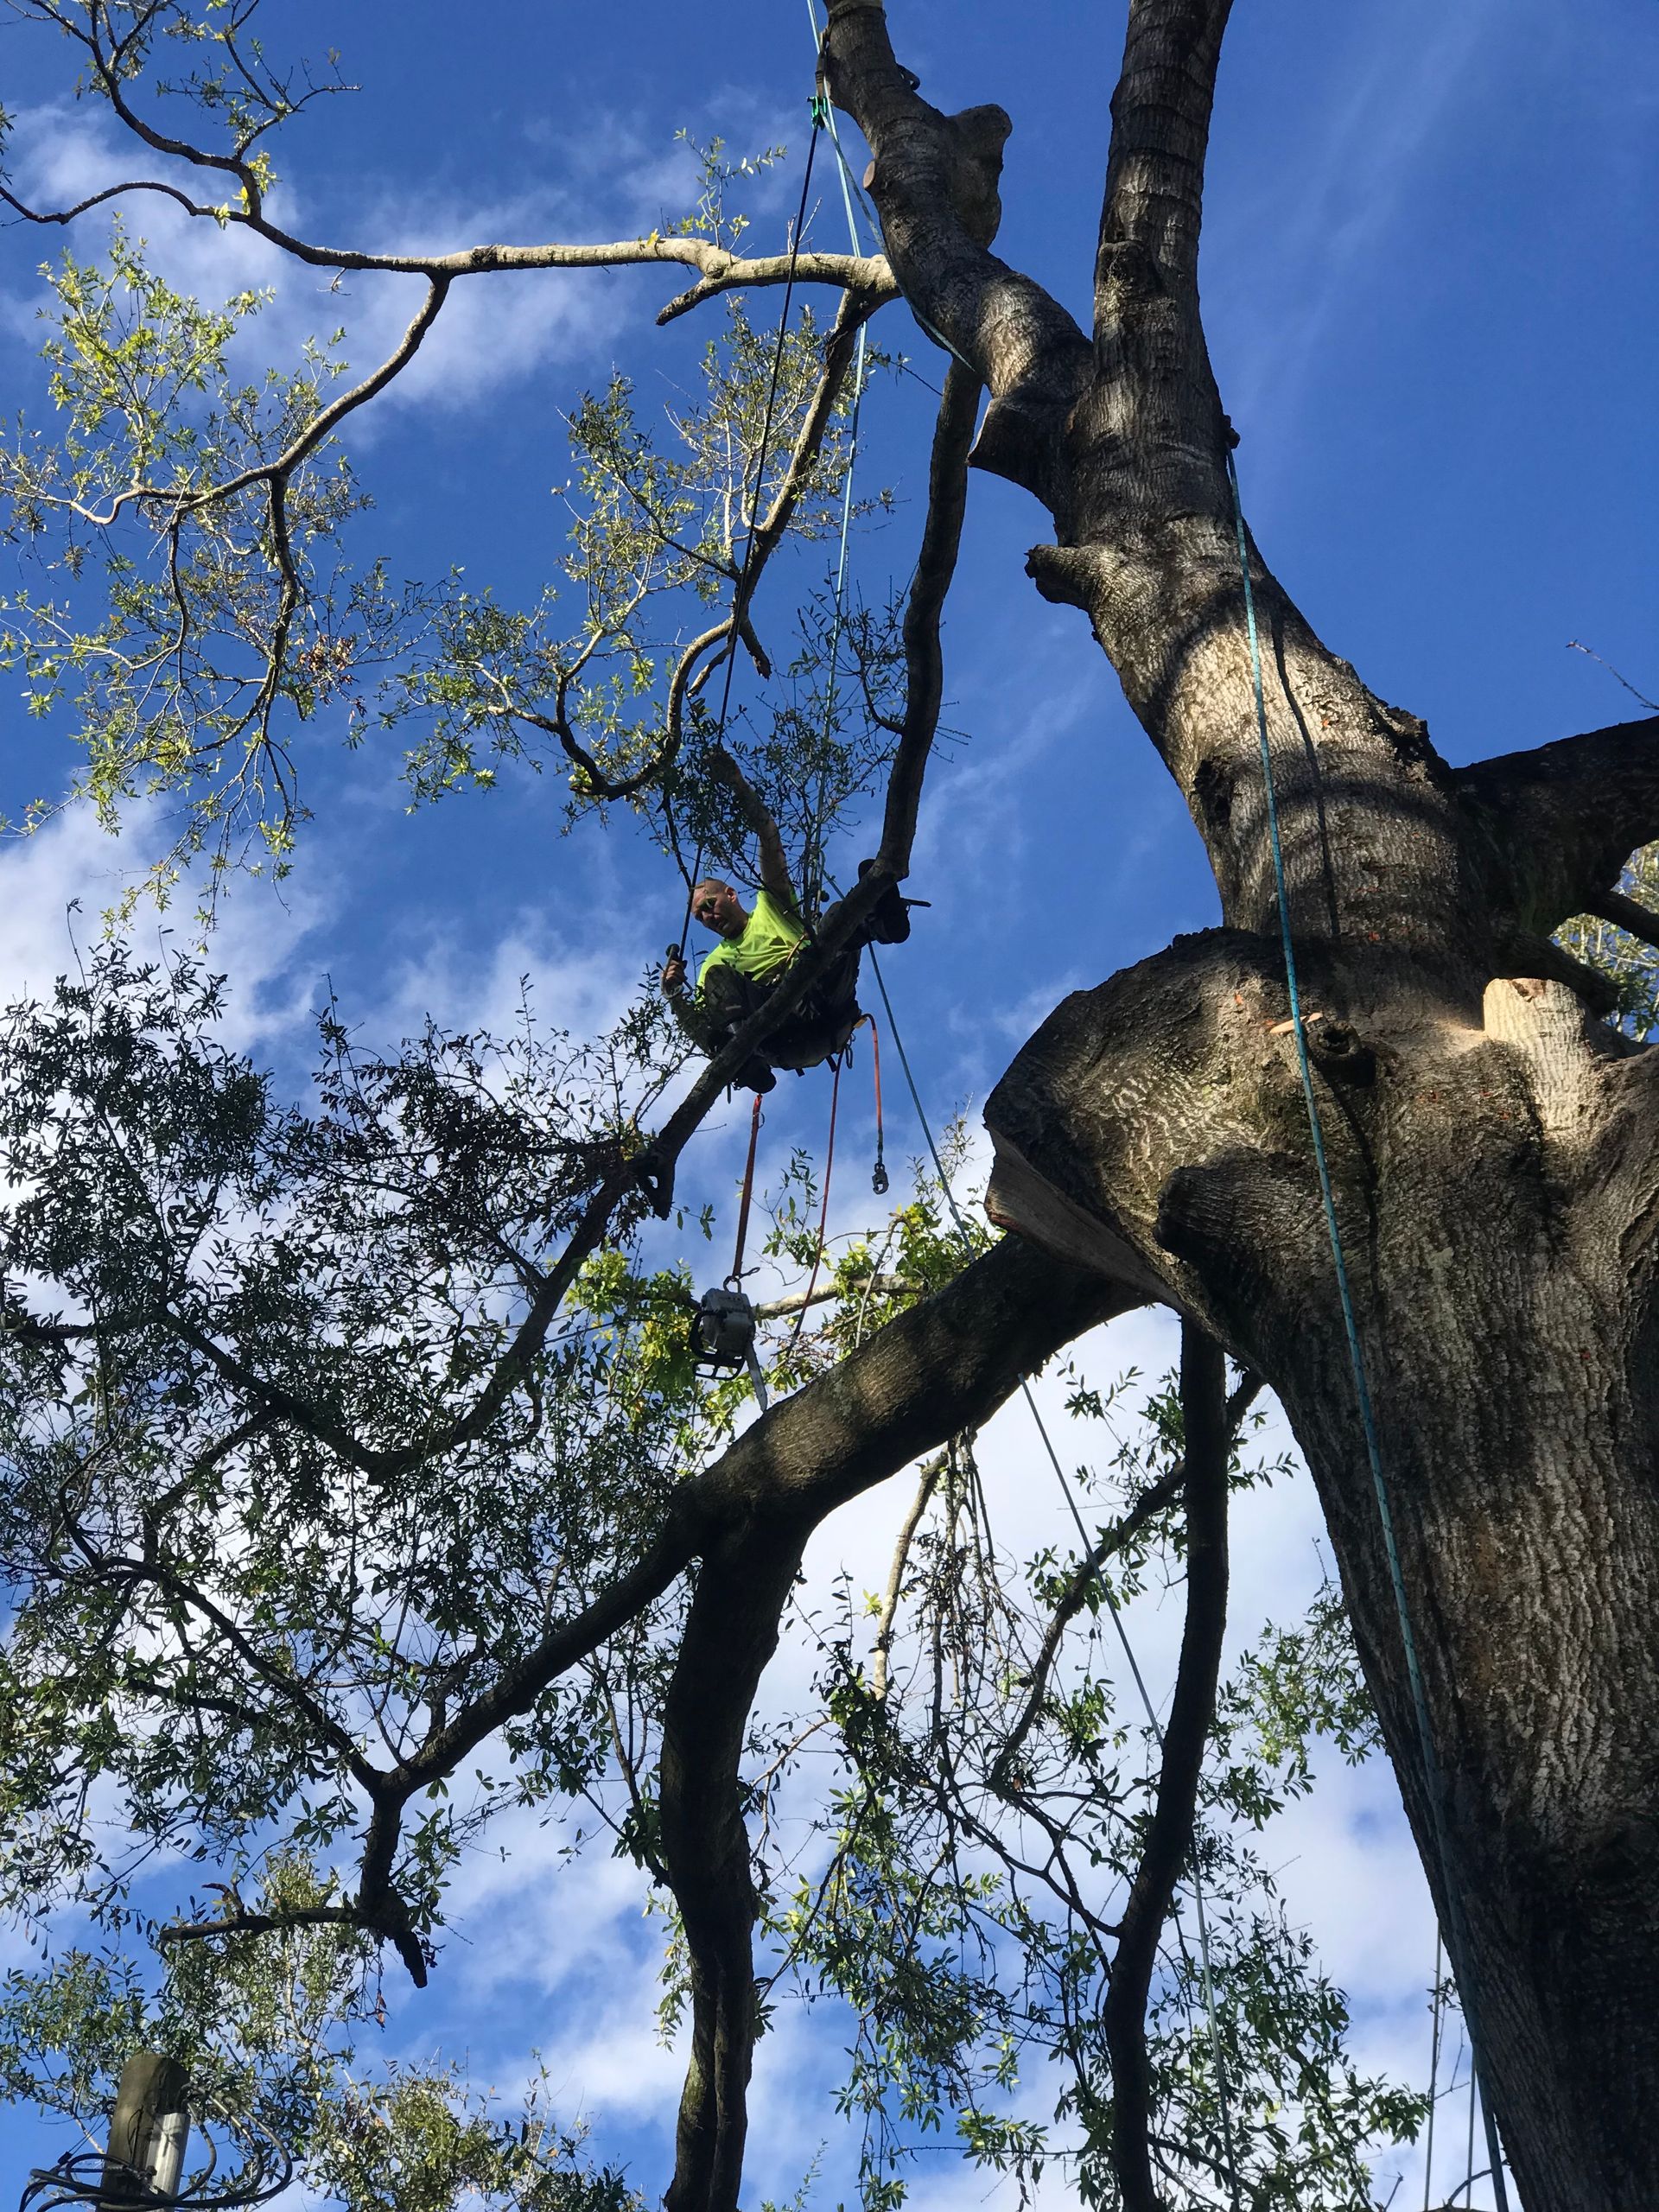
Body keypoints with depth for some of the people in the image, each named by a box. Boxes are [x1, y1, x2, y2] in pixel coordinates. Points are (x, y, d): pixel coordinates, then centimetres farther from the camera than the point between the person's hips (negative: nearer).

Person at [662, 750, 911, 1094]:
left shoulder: (770, 907, 30)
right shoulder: (715, 962, 32)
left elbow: (770, 841, 16)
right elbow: (703, 1036, 18)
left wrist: (739, 788, 7)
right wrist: (673, 996, 1)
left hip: (827, 1014, -1)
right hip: (786, 1043, 1)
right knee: (719, 979, -21)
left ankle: (881, 920, -57)